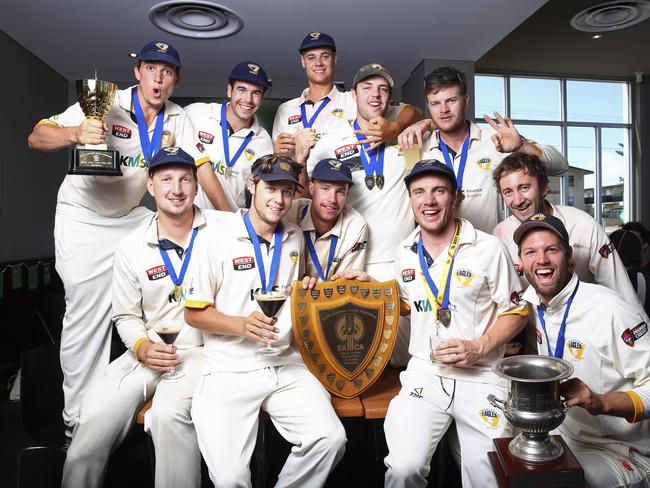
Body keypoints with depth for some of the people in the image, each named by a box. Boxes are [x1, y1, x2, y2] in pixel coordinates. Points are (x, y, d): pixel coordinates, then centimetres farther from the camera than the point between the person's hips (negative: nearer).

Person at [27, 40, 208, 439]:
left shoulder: (177, 119, 0)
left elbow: (201, 166, -4)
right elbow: (36, 138, -20)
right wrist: (77, 133, -41)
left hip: (132, 218, 6)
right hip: (84, 222, -5)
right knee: (88, 315, -6)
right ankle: (78, 418, 13)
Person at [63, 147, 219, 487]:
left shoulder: (223, 228, -4)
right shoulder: (131, 249, 5)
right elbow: (126, 316, 11)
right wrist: (143, 348, -8)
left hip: (205, 348, -3)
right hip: (151, 351, 3)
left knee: (170, 412, -31)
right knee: (95, 418, -14)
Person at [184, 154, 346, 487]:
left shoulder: (295, 238, 12)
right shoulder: (218, 240, -5)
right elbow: (193, 312, -2)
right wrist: (242, 325, -17)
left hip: (287, 366, 4)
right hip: (231, 371, -4)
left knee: (331, 440, -18)